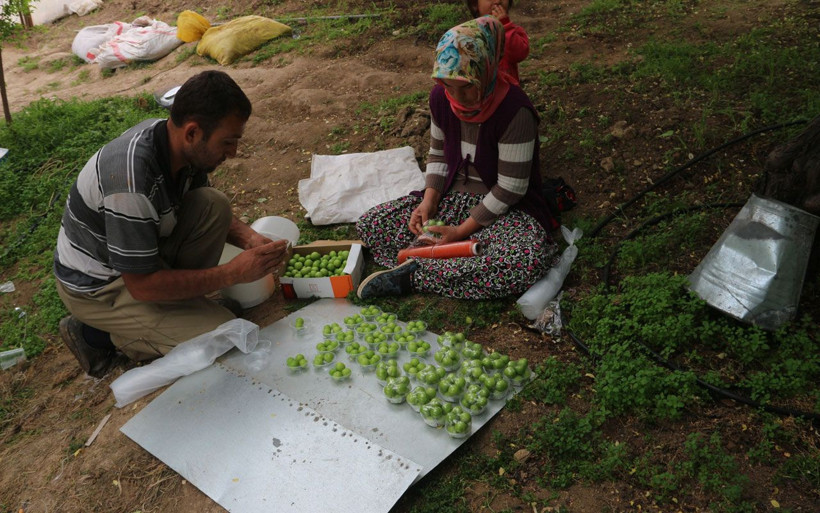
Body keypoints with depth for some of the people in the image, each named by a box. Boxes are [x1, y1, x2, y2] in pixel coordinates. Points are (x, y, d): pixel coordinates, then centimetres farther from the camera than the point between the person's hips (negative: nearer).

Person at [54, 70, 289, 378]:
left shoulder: (179, 142, -11)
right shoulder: (131, 181, -37)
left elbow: (208, 215, 8)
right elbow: (141, 285, -29)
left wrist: (249, 238, -11)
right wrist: (233, 273, -26)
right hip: (97, 287, -7)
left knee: (214, 205, -9)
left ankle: (175, 304, 0)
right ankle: (98, 335, 0)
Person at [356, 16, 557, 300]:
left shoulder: (515, 111, -25)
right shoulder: (441, 97, -8)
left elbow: (510, 188, -21)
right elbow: (438, 154, 6)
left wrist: (463, 230, -20)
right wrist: (429, 201, -10)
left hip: (502, 208, -4)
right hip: (451, 196, 5)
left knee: (529, 260, -39)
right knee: (369, 224, -9)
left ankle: (413, 275, -26)